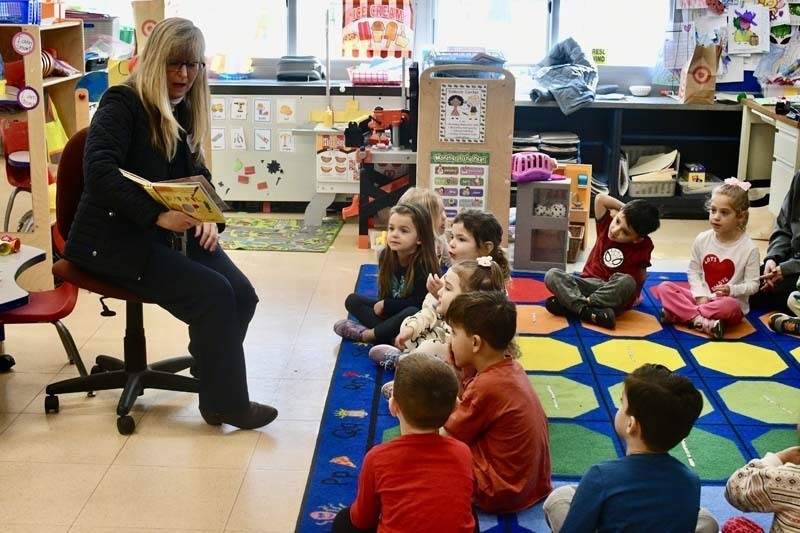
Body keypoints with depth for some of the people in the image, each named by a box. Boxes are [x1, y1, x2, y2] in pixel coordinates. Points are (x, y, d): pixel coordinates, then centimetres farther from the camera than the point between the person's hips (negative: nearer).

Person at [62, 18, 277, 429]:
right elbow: (100, 172, -25)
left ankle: (214, 383, 3)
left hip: (167, 233, 7)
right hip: (113, 238, -7)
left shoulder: (183, 112, 13)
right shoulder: (122, 103, -11)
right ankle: (226, 404, -8)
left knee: (242, 295, -14)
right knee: (213, 294, -22)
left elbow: (196, 174, 15)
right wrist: (156, 214, -34)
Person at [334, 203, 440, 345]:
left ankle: (367, 334, -21)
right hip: (391, 311, 7)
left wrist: (385, 305, -14)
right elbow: (384, 292, 6)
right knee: (352, 300, -4)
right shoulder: (386, 256, -4)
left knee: (412, 312, -39)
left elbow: (418, 302, -21)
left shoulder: (424, 264, -21)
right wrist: (381, 305, -13)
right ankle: (392, 336, -22)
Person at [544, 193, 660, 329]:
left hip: (615, 293, -2)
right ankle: (587, 311, -43)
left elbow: (641, 275, 7)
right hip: (588, 284, 2)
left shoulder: (644, 246, -6)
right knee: (552, 275, -22)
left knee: (627, 282, -39)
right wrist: (627, 210, -3)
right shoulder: (606, 225, -1)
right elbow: (600, 198, -10)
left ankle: (568, 303, -34)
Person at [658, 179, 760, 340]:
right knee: (664, 287, -16)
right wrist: (701, 295, -10)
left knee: (728, 306, -40)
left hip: (731, 302, -4)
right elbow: (694, 271, 7)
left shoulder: (749, 248, -11)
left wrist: (732, 290, -26)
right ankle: (701, 321, -30)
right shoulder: (702, 240, -1)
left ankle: (682, 314, -26)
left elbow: (752, 284, -7)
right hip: (701, 297, 4)